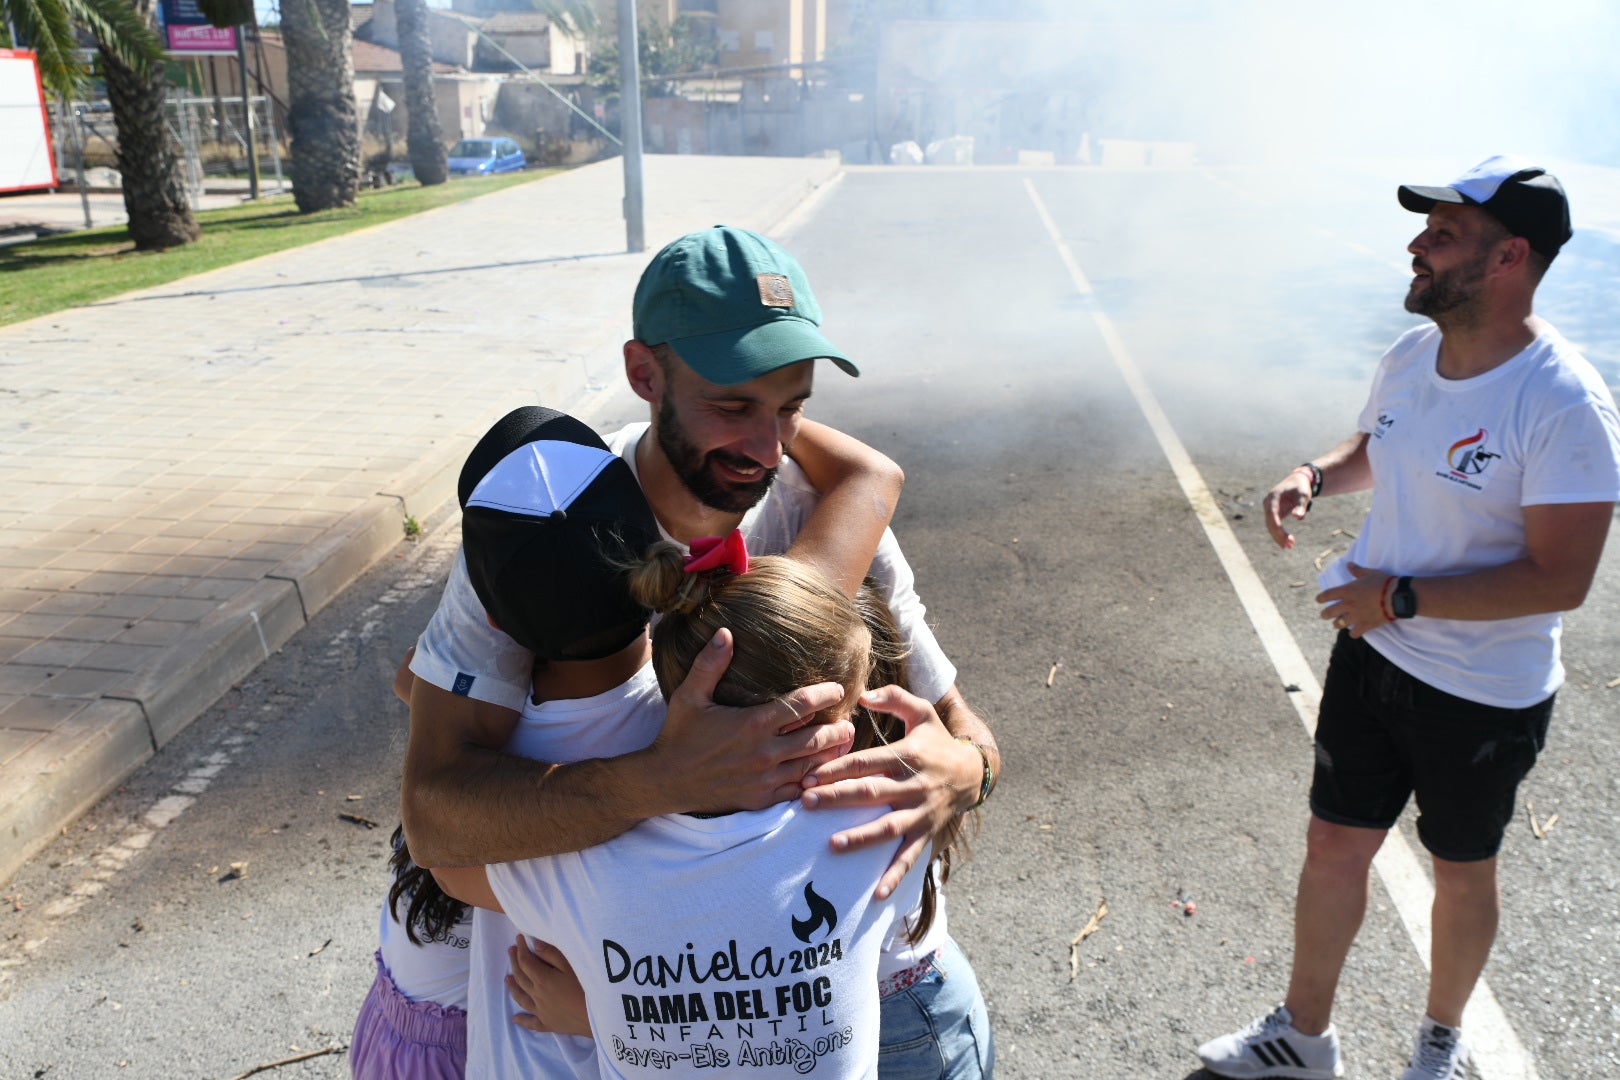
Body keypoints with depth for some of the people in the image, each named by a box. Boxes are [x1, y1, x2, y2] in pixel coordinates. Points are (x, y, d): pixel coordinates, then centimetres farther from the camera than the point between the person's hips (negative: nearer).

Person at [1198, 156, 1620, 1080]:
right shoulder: (1410, 355, -3)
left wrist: (1401, 598, -24)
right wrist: (1316, 475, -4)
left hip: (1485, 694, -6)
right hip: (1372, 655, 6)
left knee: (1462, 870, 18)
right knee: (1334, 844, 15)